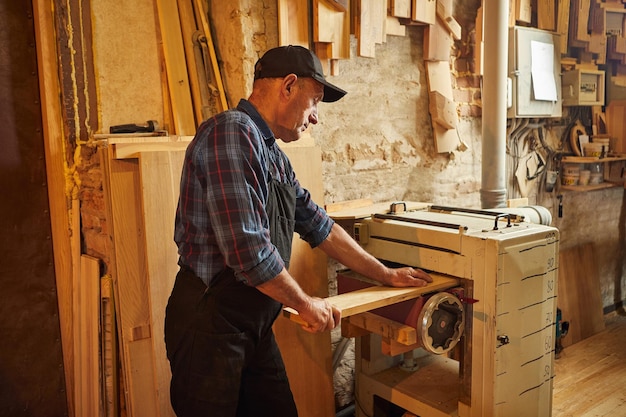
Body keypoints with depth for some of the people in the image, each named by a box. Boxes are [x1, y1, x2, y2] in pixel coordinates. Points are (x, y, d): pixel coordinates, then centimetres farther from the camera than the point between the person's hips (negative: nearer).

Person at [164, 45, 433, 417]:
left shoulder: (275, 158, 11)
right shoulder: (232, 133, -19)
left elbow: (321, 228, 17)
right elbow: (247, 249, -27)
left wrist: (387, 276, 20)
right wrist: (306, 304, -12)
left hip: (254, 325, 9)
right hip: (209, 321, -9)